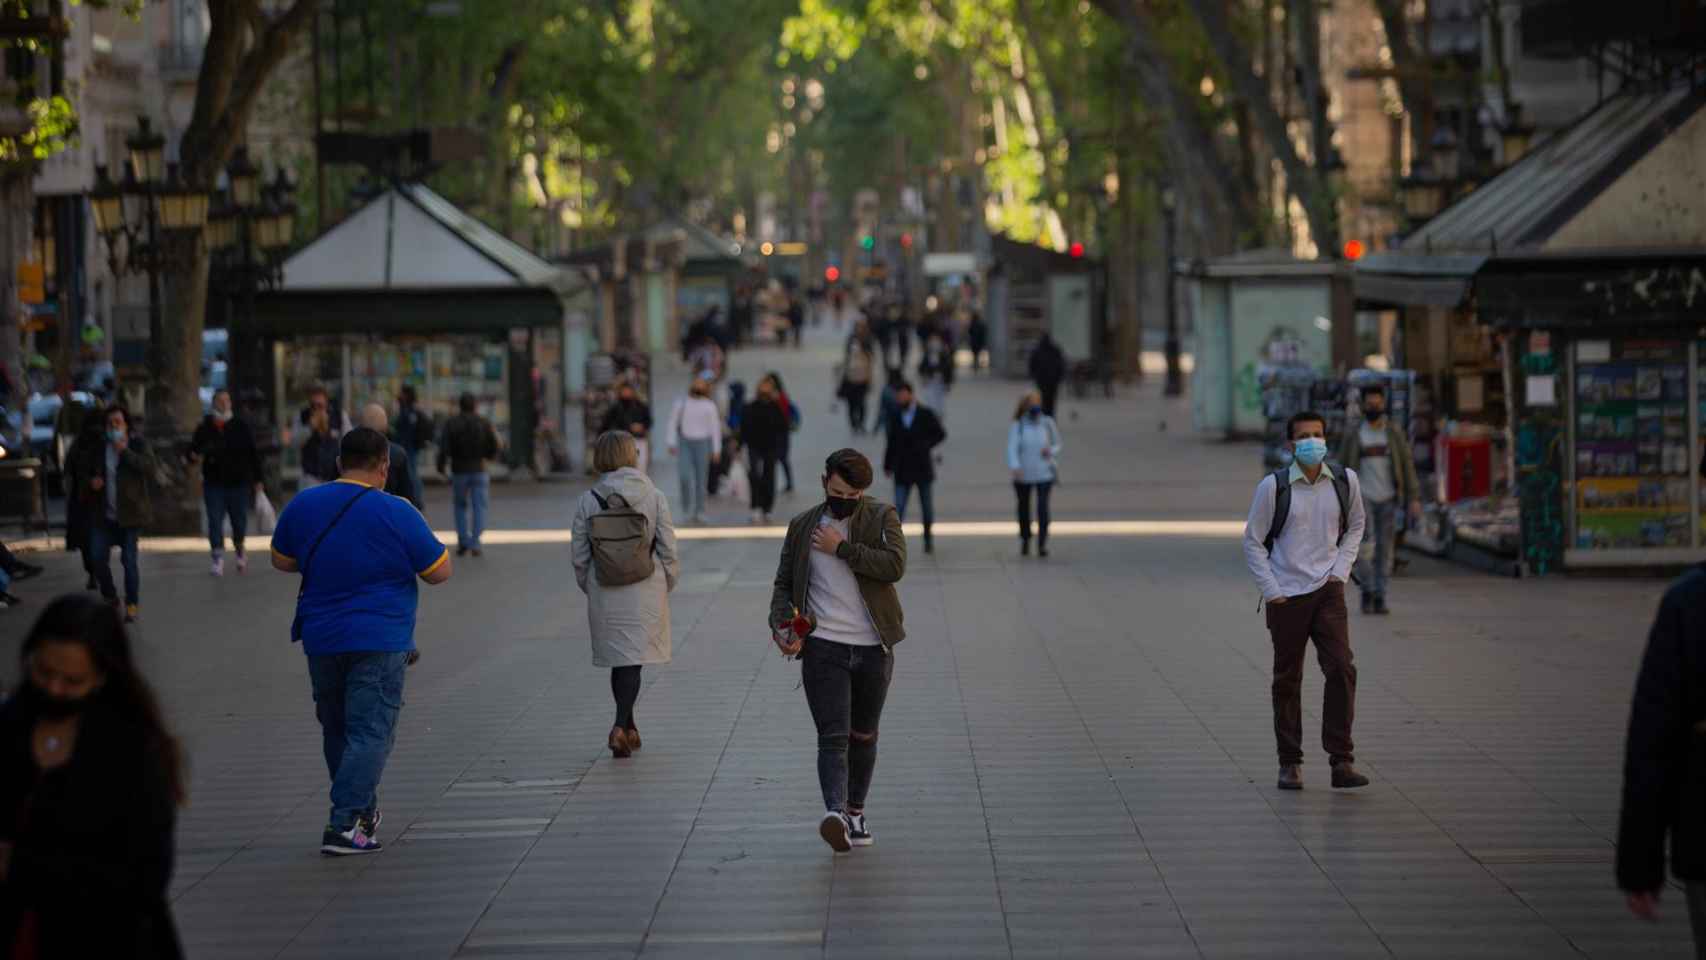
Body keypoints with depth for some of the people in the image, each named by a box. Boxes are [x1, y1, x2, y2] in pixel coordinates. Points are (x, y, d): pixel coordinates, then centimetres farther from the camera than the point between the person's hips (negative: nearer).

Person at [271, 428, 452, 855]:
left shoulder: (303, 505, 2)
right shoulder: (396, 514, -11)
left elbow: (281, 560, 16)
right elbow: (440, 571, -5)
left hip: (320, 640, 5)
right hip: (377, 642, -5)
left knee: (336, 729, 19)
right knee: (370, 732, -3)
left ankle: (362, 813, 30)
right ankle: (343, 826, -12)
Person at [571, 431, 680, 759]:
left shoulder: (588, 501, -4)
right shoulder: (653, 497, -6)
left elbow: (580, 556, -1)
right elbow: (668, 549, -5)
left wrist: (590, 589, 14)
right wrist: (667, 584, 9)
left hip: (605, 593, 2)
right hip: (645, 590, -2)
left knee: (618, 659, 15)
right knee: (633, 660, 1)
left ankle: (629, 729, 25)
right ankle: (621, 725, -16)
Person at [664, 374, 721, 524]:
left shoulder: (709, 406, 6)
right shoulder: (681, 403, 8)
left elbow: (715, 428, 4)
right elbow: (672, 423, 8)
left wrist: (716, 450, -1)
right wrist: (672, 443, -2)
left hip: (702, 443, 0)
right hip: (684, 443, 0)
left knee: (701, 479, 0)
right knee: (685, 476, -14)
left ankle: (699, 512, 8)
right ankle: (686, 507, 4)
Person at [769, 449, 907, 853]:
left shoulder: (882, 517, 0)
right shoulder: (802, 526, 7)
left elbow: (895, 565, -17)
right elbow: (784, 584, 13)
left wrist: (841, 548, -16)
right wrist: (781, 625, -5)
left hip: (873, 648, 1)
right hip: (823, 647, -1)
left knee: (863, 735, 13)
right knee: (833, 736, -14)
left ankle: (855, 813, 27)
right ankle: (834, 812, -30)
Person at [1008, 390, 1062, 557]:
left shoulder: (1047, 424, 0)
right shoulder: (1018, 426, -6)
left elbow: (1057, 445, 12)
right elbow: (1012, 448, -18)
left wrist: (1050, 451, -12)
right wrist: (1015, 467, -34)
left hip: (1045, 474, 0)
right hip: (1023, 475, 0)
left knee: (1043, 506, -15)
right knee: (1023, 507, 13)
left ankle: (1042, 543, -15)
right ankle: (1025, 540, 35)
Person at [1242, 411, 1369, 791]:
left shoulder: (1345, 481, 1)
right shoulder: (1273, 486, -6)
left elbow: (1354, 526, 19)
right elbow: (1253, 541, 1)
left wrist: (1341, 569, 6)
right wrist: (1271, 590, -6)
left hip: (1327, 590, 2)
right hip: (1286, 595, -2)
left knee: (1341, 670, -11)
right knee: (1287, 680, 5)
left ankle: (1341, 761, -8)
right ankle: (1290, 763, 16)